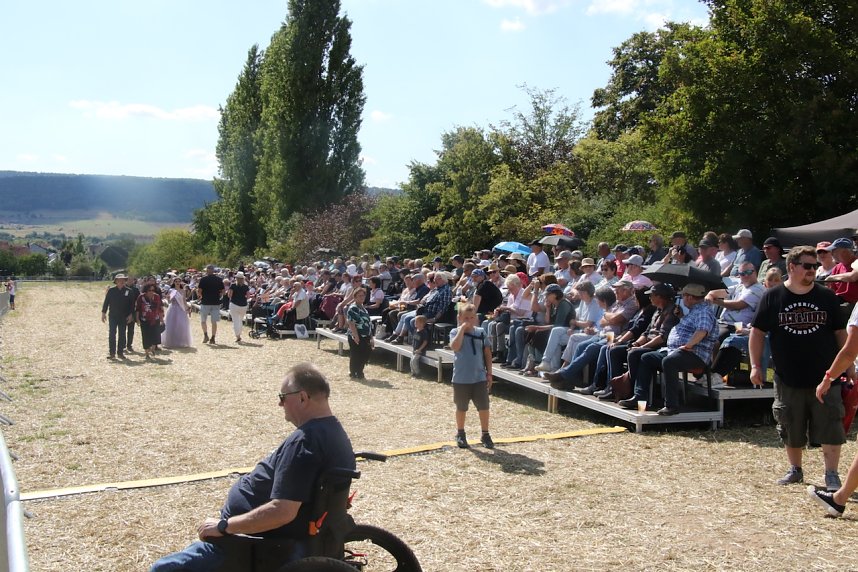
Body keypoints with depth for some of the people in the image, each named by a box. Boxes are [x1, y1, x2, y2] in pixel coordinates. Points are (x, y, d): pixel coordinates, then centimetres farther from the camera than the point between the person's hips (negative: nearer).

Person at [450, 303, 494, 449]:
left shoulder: (481, 332, 2)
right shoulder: (455, 332, -5)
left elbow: (487, 353, 5)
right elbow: (455, 347, -26)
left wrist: (489, 373, 3)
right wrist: (462, 328, -23)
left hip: (480, 377, 2)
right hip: (461, 378, -2)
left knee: (484, 407, 3)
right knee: (461, 408, 11)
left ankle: (485, 435, 17)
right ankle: (460, 434, 27)